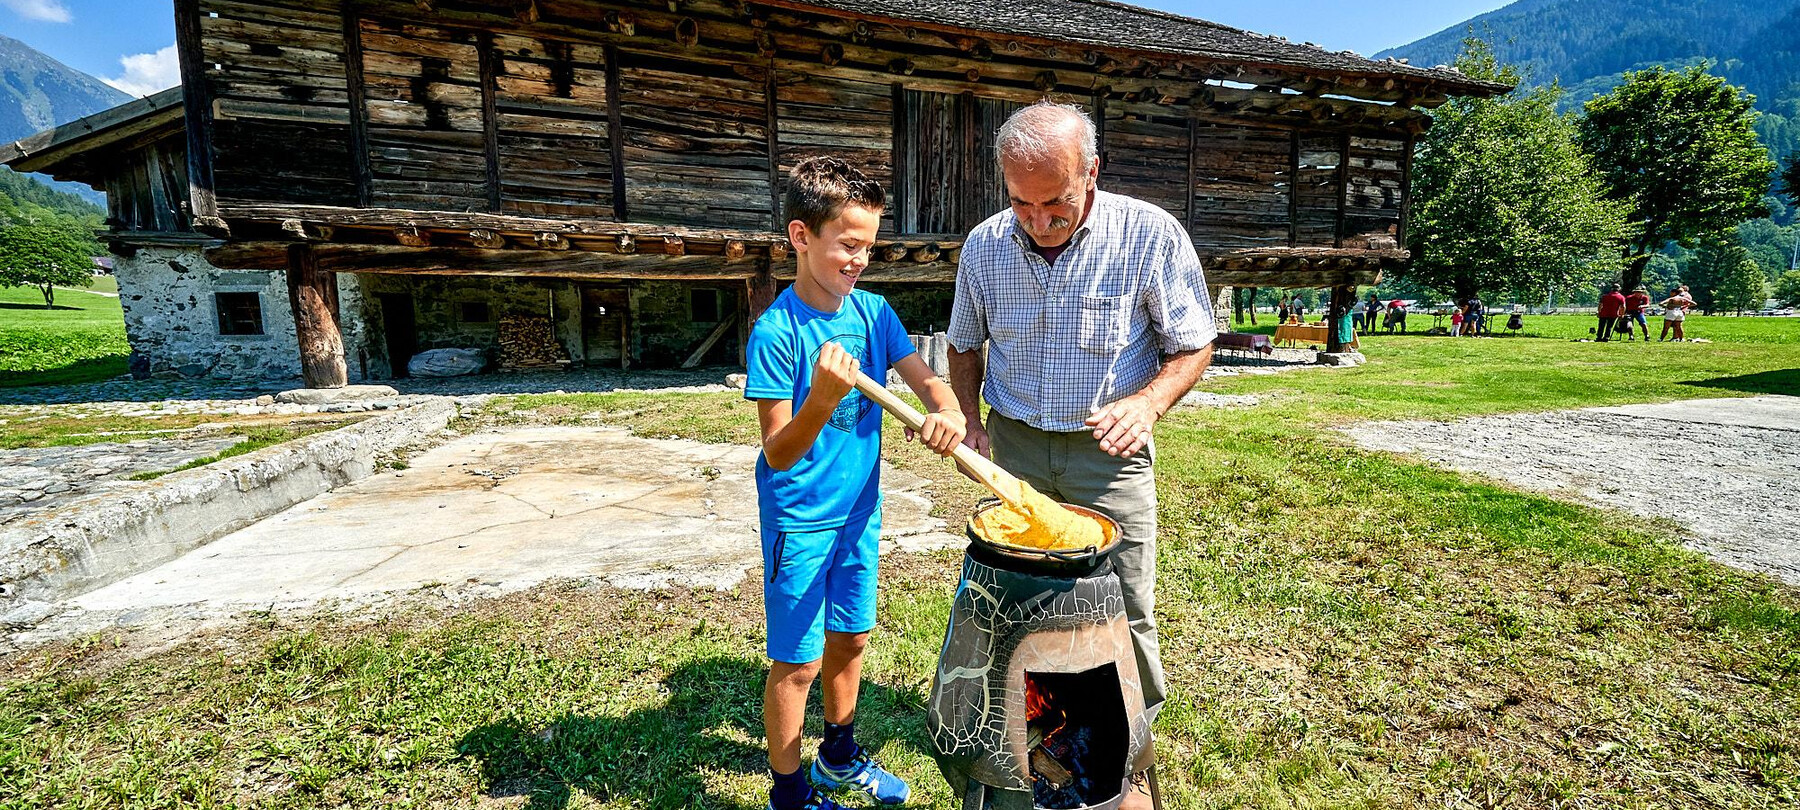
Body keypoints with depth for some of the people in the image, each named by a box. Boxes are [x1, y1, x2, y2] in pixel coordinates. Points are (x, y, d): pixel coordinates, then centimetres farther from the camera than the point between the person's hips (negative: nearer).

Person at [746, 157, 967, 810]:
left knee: (850, 639, 21)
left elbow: (925, 379, -5)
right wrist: (820, 402, -40)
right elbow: (776, 455, -21)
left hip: (859, 509, 6)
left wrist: (948, 412, -28)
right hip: (800, 518, -6)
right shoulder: (776, 332, -20)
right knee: (797, 662, 7)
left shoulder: (873, 311, -2)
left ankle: (839, 757, 46)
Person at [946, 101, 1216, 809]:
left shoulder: (1150, 235, -13)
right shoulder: (984, 245, -3)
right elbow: (965, 347, 11)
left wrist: (1148, 403, -22)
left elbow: (1193, 346, -3)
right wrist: (971, 422, -3)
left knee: (1125, 611, 3)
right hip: (1013, 444, 3)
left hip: (1108, 450, -2)